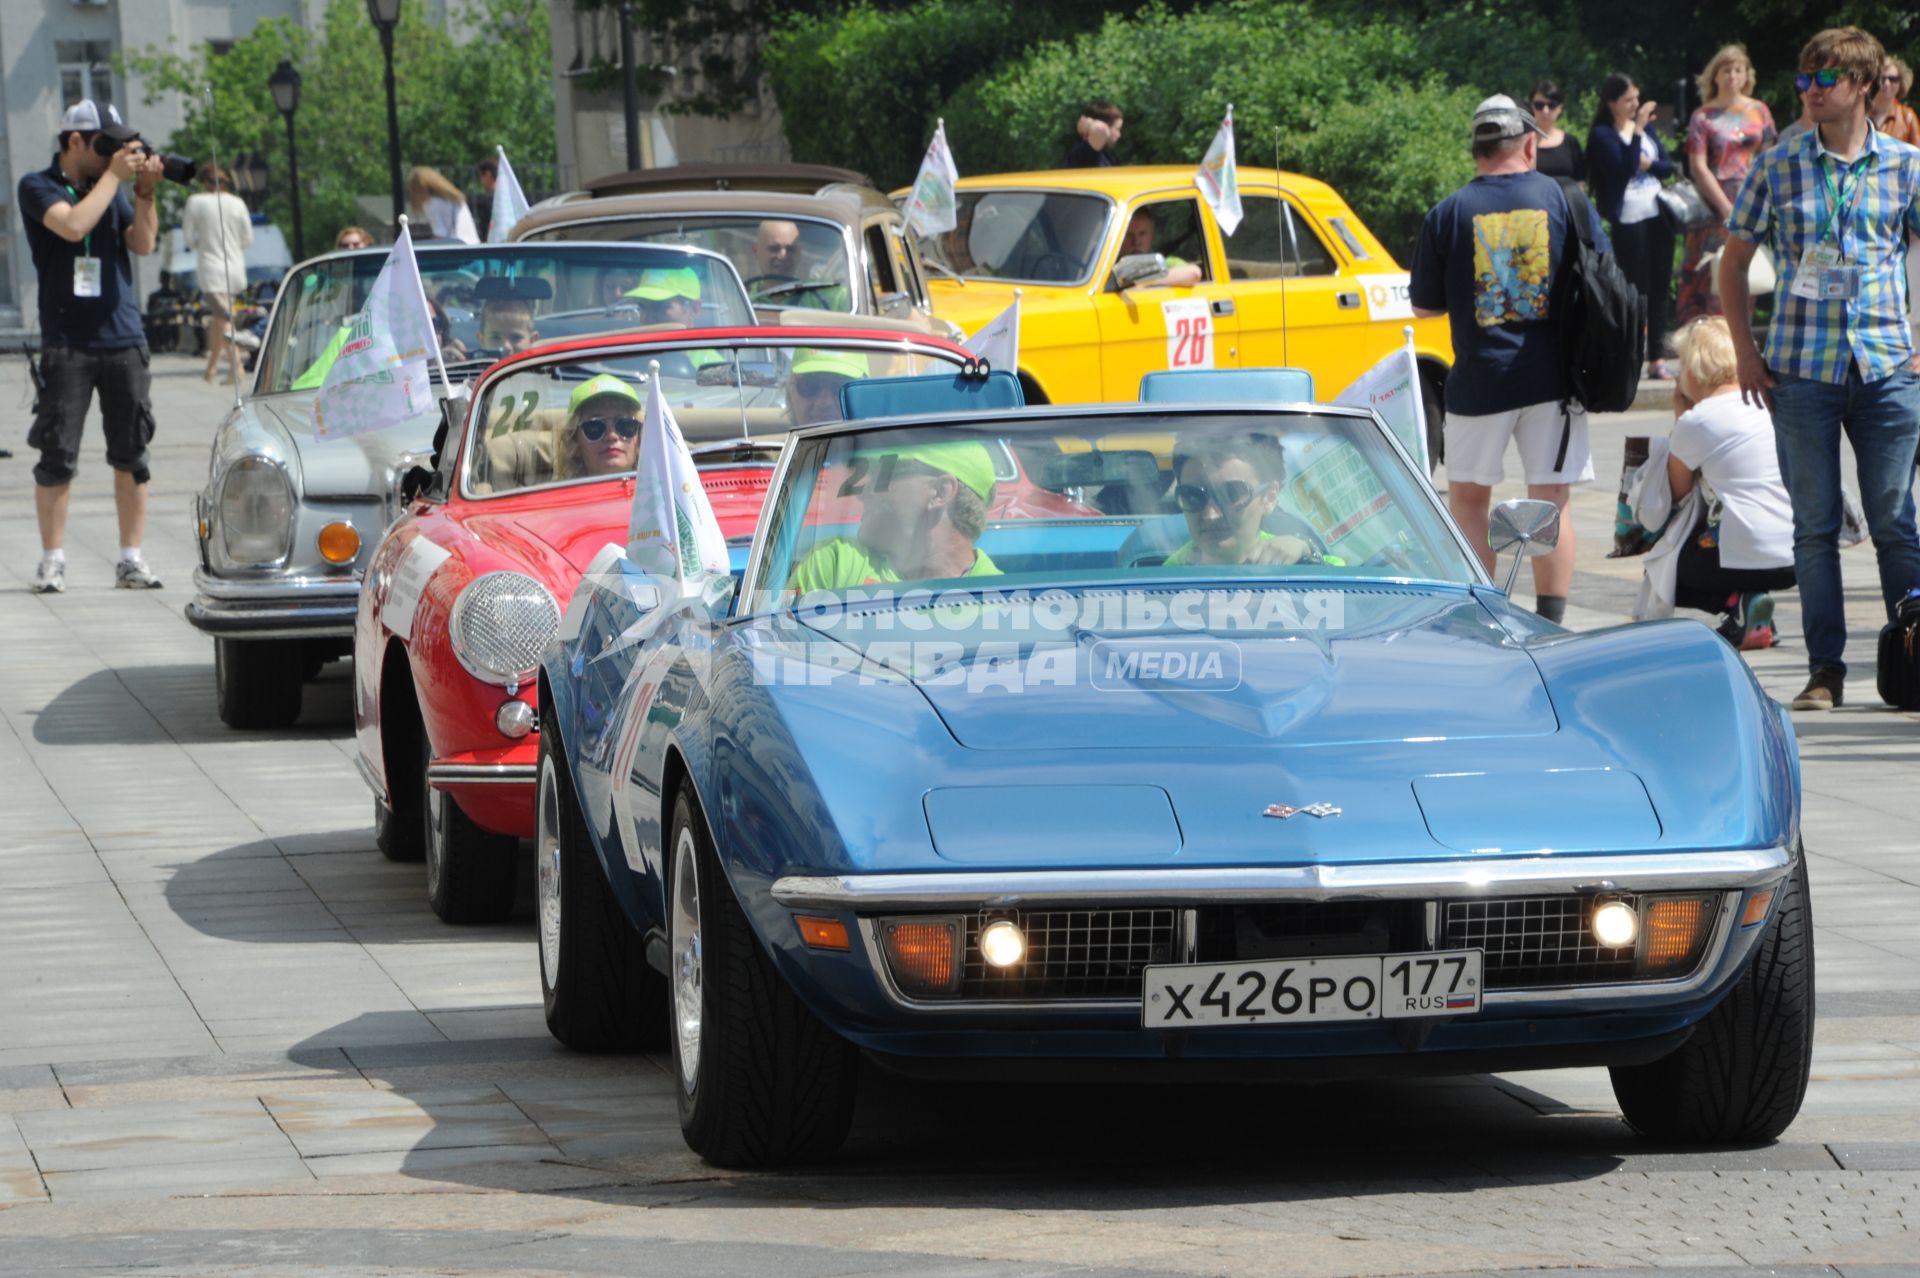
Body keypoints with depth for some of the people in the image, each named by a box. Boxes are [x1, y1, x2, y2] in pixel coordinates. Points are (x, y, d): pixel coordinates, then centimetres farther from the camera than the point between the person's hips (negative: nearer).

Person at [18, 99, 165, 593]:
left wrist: (145, 191, -8)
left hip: (123, 339, 4)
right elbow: (73, 225, -19)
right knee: (58, 456, -4)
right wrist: (113, 176, -10)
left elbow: (143, 244, 4)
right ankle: (52, 560, 4)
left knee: (131, 454, 3)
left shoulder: (112, 187, 12)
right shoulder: (39, 188, -1)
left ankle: (132, 560, 8)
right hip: (66, 343, -4)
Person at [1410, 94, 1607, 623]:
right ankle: (1551, 624, 1)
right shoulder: (1565, 199, 0)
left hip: (1480, 378, -1)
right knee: (1551, 502, 4)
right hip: (1554, 376, 1)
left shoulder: (1447, 214, -1)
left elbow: (1424, 306, 5)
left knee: (1467, 498, 14)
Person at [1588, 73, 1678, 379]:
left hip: (1657, 215, 6)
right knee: (1636, 289, -5)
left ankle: (1657, 358, 10)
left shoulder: (1645, 126, 11)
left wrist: (1649, 164, -10)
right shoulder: (1603, 135, -6)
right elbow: (1625, 167, -18)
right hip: (1628, 221, -6)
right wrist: (1636, 132, -20)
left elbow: (1668, 166, 9)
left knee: (1660, 287, 6)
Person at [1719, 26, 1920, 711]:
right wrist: (1746, 353, 4)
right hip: (1801, 370, 0)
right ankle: (1824, 671, 7)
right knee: (1814, 525, 2)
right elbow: (1733, 262, 12)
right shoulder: (1777, 166, 4)